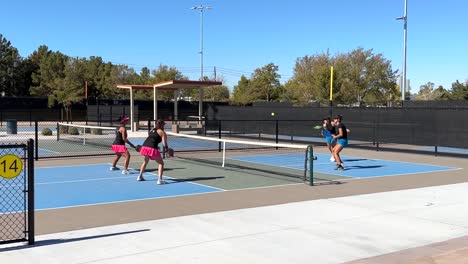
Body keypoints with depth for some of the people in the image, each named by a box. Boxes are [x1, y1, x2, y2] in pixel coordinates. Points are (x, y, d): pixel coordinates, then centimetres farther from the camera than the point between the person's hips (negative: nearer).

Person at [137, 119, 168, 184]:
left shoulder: (151, 130, 22)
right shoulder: (162, 132, 4)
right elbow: (164, 144, -3)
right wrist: (166, 148, 17)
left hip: (144, 146, 6)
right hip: (152, 149, -6)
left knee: (145, 161, 33)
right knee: (161, 163, 8)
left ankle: (140, 176, 42)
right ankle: (160, 180, -5)